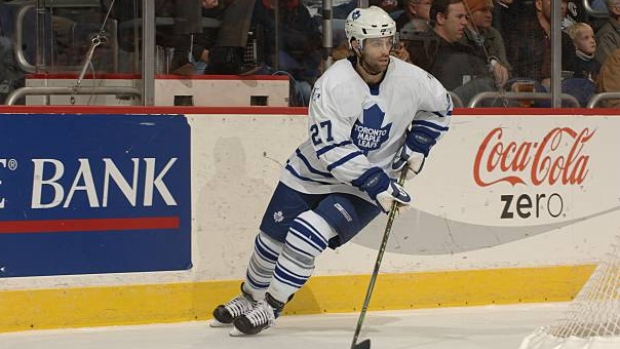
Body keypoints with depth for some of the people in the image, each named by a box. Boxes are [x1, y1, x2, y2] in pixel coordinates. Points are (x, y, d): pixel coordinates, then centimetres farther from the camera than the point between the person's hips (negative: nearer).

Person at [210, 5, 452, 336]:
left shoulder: (411, 80, -15)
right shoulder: (333, 84, -26)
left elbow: (440, 107, 9)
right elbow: (332, 150, -29)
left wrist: (416, 146, 0)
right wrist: (378, 185, -32)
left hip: (366, 187, 0)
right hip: (312, 173, 0)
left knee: (308, 233, -20)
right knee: (272, 237, 8)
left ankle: (270, 306, -3)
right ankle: (250, 296, 37)